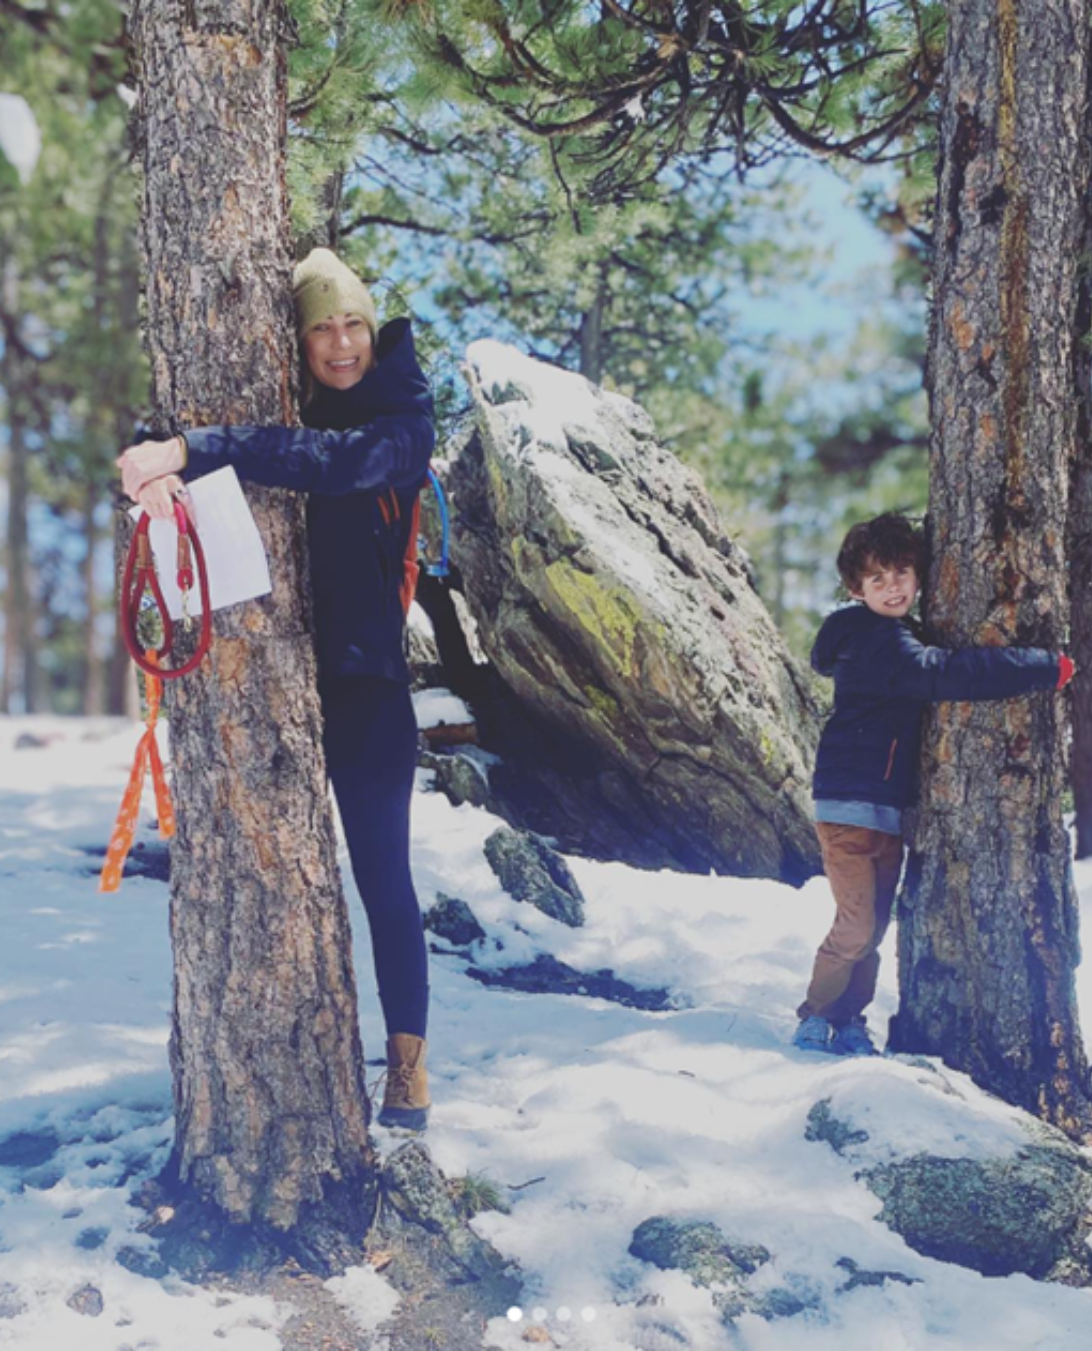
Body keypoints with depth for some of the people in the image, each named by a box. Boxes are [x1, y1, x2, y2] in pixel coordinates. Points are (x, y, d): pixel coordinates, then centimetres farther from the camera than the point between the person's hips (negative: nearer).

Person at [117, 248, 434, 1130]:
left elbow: (337, 460, -24)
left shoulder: (404, 419, -2)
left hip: (365, 674, -3)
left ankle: (408, 1060, 9)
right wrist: (158, 466, -28)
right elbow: (170, 436, -2)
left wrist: (195, 452, -35)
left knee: (380, 865, -2)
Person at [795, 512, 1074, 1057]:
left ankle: (846, 1025, 23)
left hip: (887, 812, 9)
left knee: (873, 928, 12)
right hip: (849, 806, -9)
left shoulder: (896, 641, 14)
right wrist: (1046, 668, -25)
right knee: (855, 927, -8)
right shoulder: (877, 644, -18)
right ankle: (814, 1023, 8)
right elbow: (947, 672, -30)